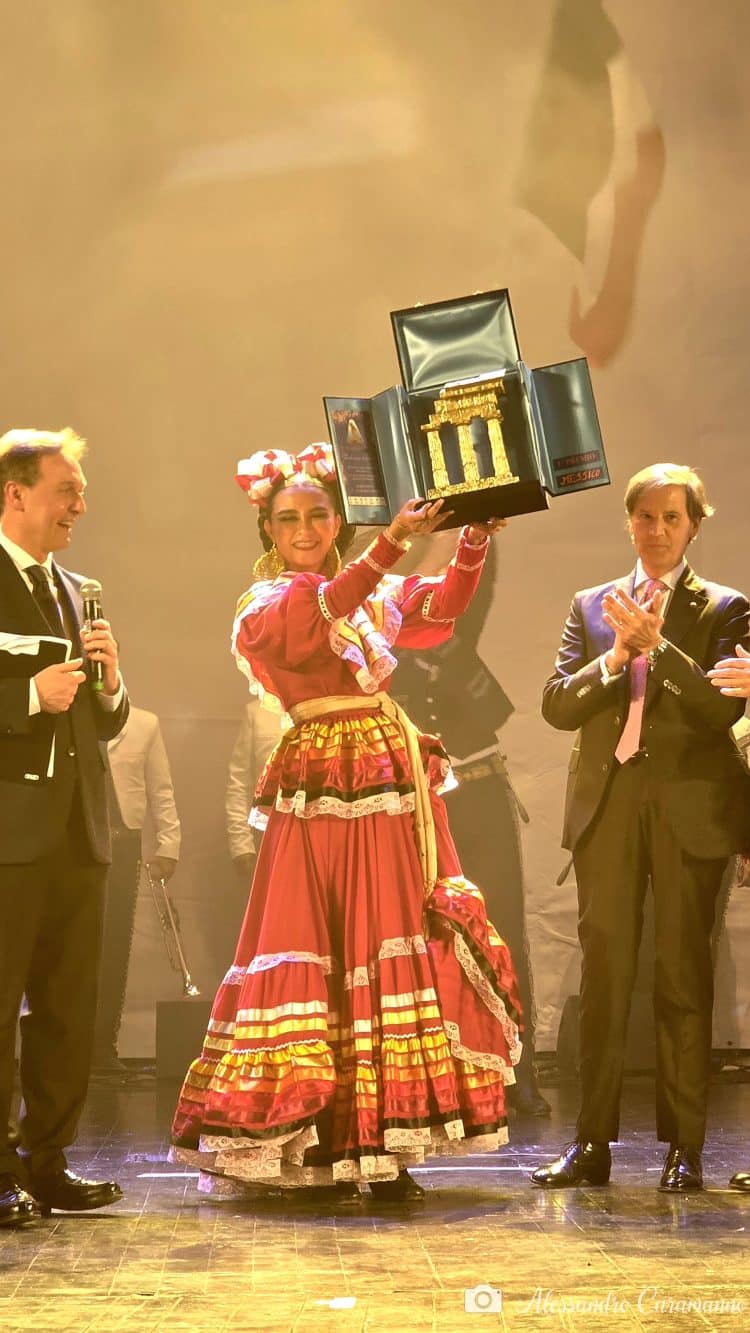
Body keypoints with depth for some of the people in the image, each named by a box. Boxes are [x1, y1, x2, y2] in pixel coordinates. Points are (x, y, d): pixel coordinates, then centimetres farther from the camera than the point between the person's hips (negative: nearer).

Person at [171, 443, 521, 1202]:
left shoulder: (371, 595, 16)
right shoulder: (265, 605, 0)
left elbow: (439, 611, 0)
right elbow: (319, 616, -21)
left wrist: (474, 543, -16)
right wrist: (392, 542, -32)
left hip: (391, 795, 5)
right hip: (320, 795, -5)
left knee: (391, 956, 4)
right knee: (319, 957, -6)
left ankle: (383, 1151, 9)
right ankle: (320, 1156, 0)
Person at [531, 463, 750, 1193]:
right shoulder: (592, 606, 13)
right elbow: (556, 704, 3)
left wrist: (656, 643, -18)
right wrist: (617, 655, -11)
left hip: (690, 808, -2)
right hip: (607, 805, 3)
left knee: (683, 976, 2)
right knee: (602, 974, 4)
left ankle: (684, 1148, 8)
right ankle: (592, 1144, 9)